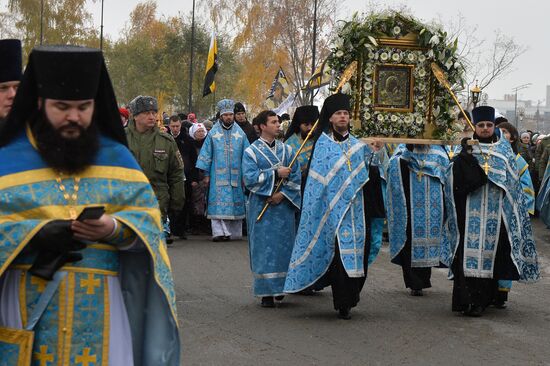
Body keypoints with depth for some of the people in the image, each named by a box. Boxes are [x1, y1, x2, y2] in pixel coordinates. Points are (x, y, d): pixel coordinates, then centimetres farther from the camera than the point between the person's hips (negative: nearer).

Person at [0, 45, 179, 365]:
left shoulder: (117, 157, 9)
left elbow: (149, 218, 3)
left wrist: (115, 228, -17)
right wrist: (36, 233, -21)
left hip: (101, 304, 2)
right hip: (28, 304, -1)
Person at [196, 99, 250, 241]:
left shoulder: (240, 133, 7)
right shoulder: (213, 133, 4)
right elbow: (206, 154, 4)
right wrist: (206, 175, -1)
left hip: (236, 176, 2)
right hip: (218, 175, -2)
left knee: (235, 203, 3)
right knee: (219, 203, -8)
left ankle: (234, 232, 11)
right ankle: (219, 232, -10)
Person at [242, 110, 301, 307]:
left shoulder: (287, 150, 10)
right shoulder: (251, 152, 0)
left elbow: (296, 177, 4)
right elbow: (249, 178, -13)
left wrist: (283, 194, -11)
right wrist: (276, 173, -16)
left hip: (284, 205, 3)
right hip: (261, 207, -3)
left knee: (284, 246, 5)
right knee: (264, 248, -3)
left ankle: (281, 287, 17)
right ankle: (266, 292, 1)